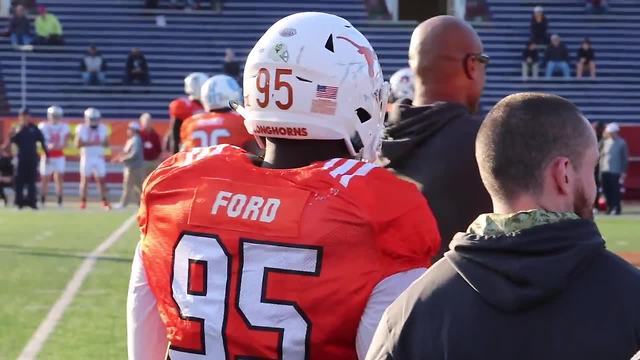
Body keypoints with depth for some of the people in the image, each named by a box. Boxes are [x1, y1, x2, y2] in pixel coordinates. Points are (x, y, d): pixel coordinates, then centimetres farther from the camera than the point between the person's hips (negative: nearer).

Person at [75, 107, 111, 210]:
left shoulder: (102, 128, 8)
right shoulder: (81, 128, -3)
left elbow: (106, 143, 9)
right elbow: (78, 144, -9)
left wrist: (99, 143, -12)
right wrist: (90, 143, -18)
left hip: (99, 158, 3)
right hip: (86, 158, -3)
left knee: (101, 180, 1)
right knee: (84, 179, -2)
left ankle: (105, 202, 4)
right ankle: (83, 202, 3)